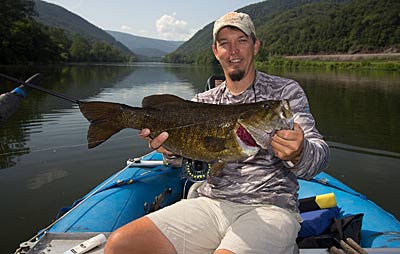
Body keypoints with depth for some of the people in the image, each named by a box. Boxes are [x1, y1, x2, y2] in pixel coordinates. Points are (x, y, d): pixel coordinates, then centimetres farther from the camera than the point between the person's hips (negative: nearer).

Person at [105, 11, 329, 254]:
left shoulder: (286, 91, 4)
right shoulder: (203, 102, 13)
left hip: (269, 207, -3)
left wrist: (298, 154, -31)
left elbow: (320, 155, -6)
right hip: (211, 204, 4)